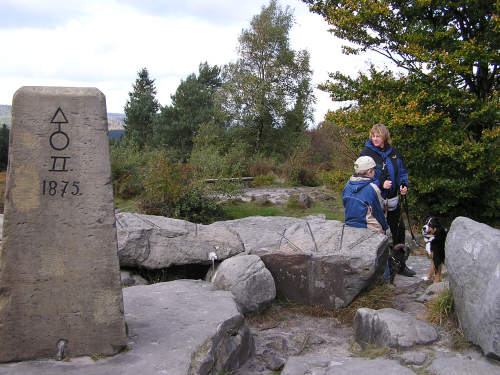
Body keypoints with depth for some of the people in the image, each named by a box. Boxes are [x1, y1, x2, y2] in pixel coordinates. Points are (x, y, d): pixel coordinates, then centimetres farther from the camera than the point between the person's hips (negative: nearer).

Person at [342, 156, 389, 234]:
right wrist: (385, 227, 5)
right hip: (371, 230, -6)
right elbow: (378, 212, -10)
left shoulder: (348, 184, -1)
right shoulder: (372, 188, -18)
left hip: (350, 225, 7)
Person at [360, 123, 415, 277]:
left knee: (399, 230, 14)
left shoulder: (394, 153, 5)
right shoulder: (366, 153, -9)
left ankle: (400, 265, 30)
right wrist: (381, 184, -21)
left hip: (392, 200, 5)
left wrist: (403, 184, -4)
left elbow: (402, 172, 16)